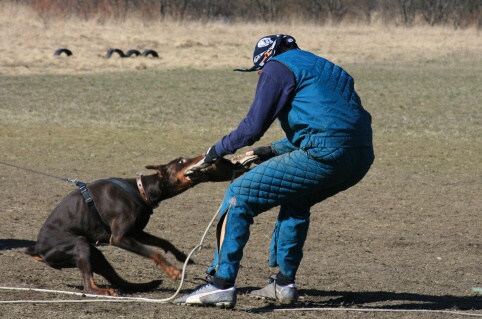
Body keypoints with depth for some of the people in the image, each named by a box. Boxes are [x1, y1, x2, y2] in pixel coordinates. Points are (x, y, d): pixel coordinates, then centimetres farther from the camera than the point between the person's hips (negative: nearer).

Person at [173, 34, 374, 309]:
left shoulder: (278, 67, 7)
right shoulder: (321, 68, 33)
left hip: (326, 156, -9)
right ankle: (284, 283, 30)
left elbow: (253, 128, 0)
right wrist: (274, 151, 44)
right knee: (295, 202, 34)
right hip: (362, 158, 9)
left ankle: (222, 284, -10)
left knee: (240, 196, -1)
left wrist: (218, 150, 15)